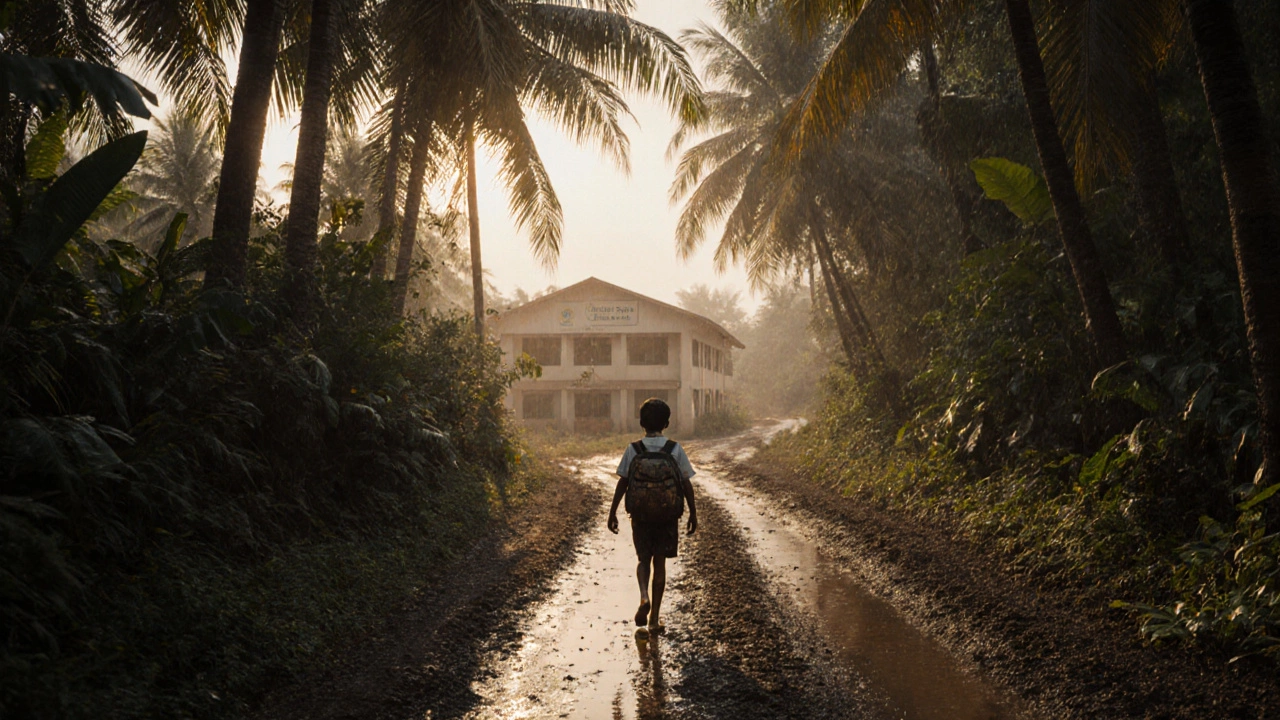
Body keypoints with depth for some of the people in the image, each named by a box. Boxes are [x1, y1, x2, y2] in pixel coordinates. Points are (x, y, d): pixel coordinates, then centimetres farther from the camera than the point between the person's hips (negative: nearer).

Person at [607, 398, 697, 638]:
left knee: (643, 559, 16)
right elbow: (687, 484, -3)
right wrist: (693, 512, 6)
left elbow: (622, 483, -5)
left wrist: (612, 512, 3)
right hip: (667, 515, 0)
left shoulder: (633, 450, -6)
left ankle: (644, 596, -13)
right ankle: (654, 619, 13)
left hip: (640, 514, 0)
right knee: (660, 562, 10)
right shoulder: (675, 449, -6)